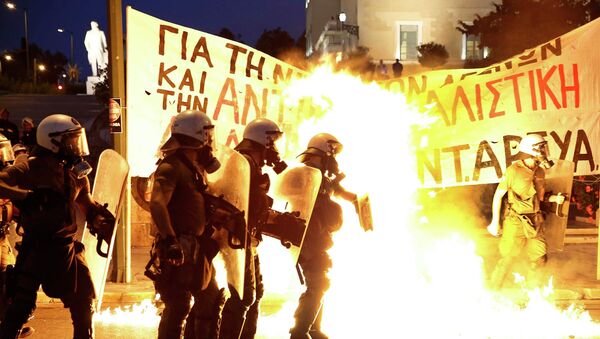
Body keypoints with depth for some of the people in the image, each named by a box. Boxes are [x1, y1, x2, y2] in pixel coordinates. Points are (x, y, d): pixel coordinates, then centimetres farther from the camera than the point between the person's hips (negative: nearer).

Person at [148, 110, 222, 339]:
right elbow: (157, 204, -29)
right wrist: (170, 240, -37)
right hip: (178, 249, -10)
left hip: (196, 247, 10)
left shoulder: (195, 167, 15)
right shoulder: (171, 167, -15)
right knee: (177, 307, -6)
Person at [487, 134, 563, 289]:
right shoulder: (513, 170, -12)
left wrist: (554, 198, -1)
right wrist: (495, 221, -6)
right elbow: (498, 195, -6)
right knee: (508, 259, -2)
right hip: (516, 222, -6)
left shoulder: (540, 172, 6)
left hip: (535, 223, 6)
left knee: (539, 260, 10)